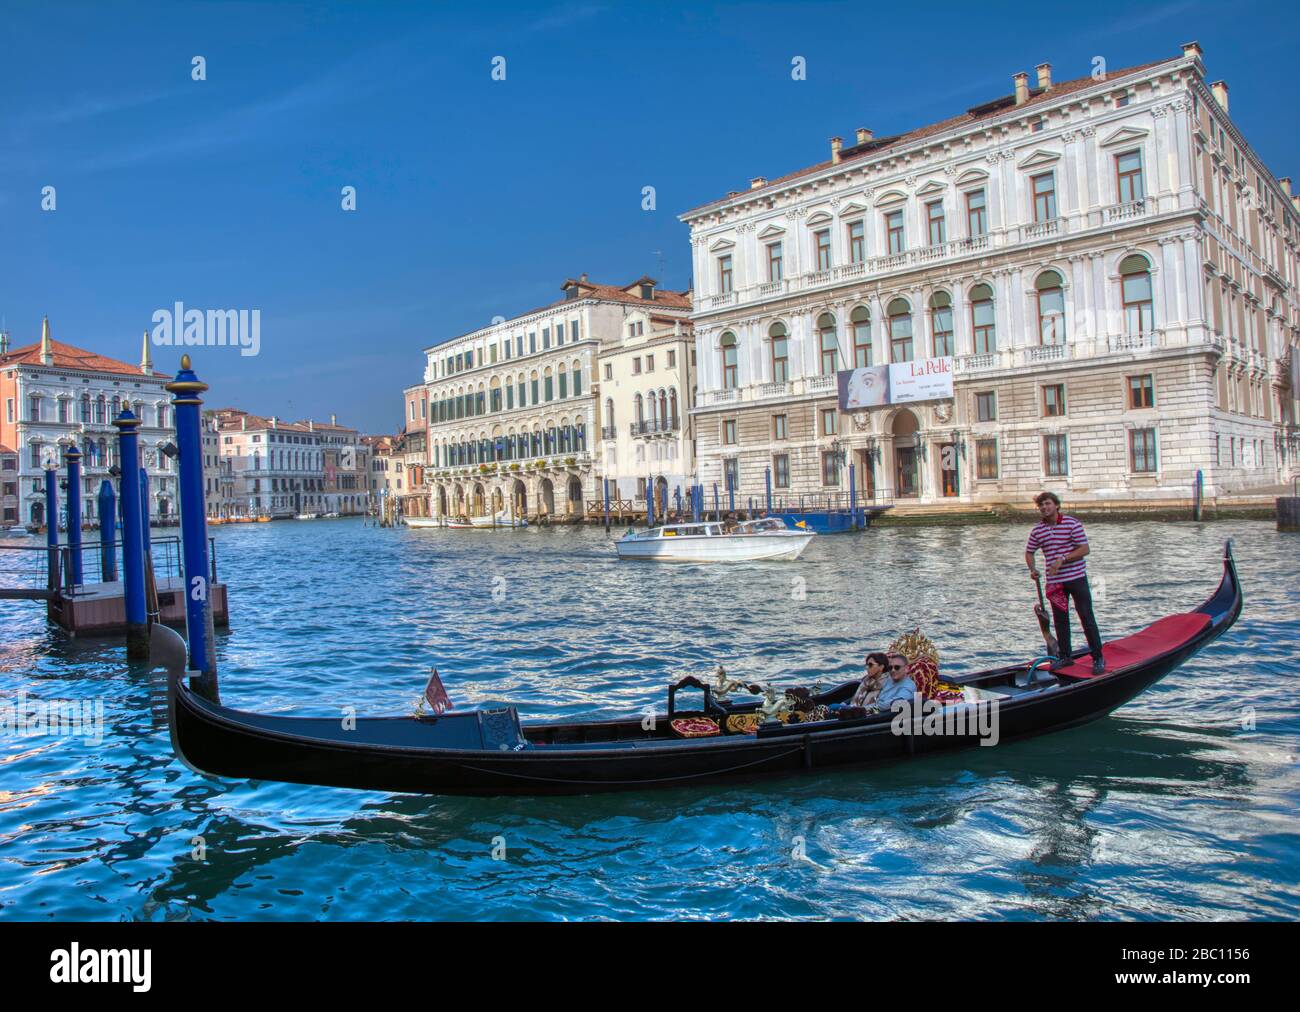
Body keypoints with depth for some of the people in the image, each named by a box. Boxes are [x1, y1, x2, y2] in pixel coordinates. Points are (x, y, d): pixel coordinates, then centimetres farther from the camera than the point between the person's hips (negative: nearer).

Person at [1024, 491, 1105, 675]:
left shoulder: (1072, 524, -8)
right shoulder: (1037, 530, 4)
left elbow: (1084, 549, -12)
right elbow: (1029, 552, 14)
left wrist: (1062, 559, -21)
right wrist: (1032, 569, -4)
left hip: (1076, 577, -4)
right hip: (1054, 582, 4)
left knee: (1086, 617, -3)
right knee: (1060, 620, 9)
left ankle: (1098, 658, 5)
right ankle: (1064, 656, 20)